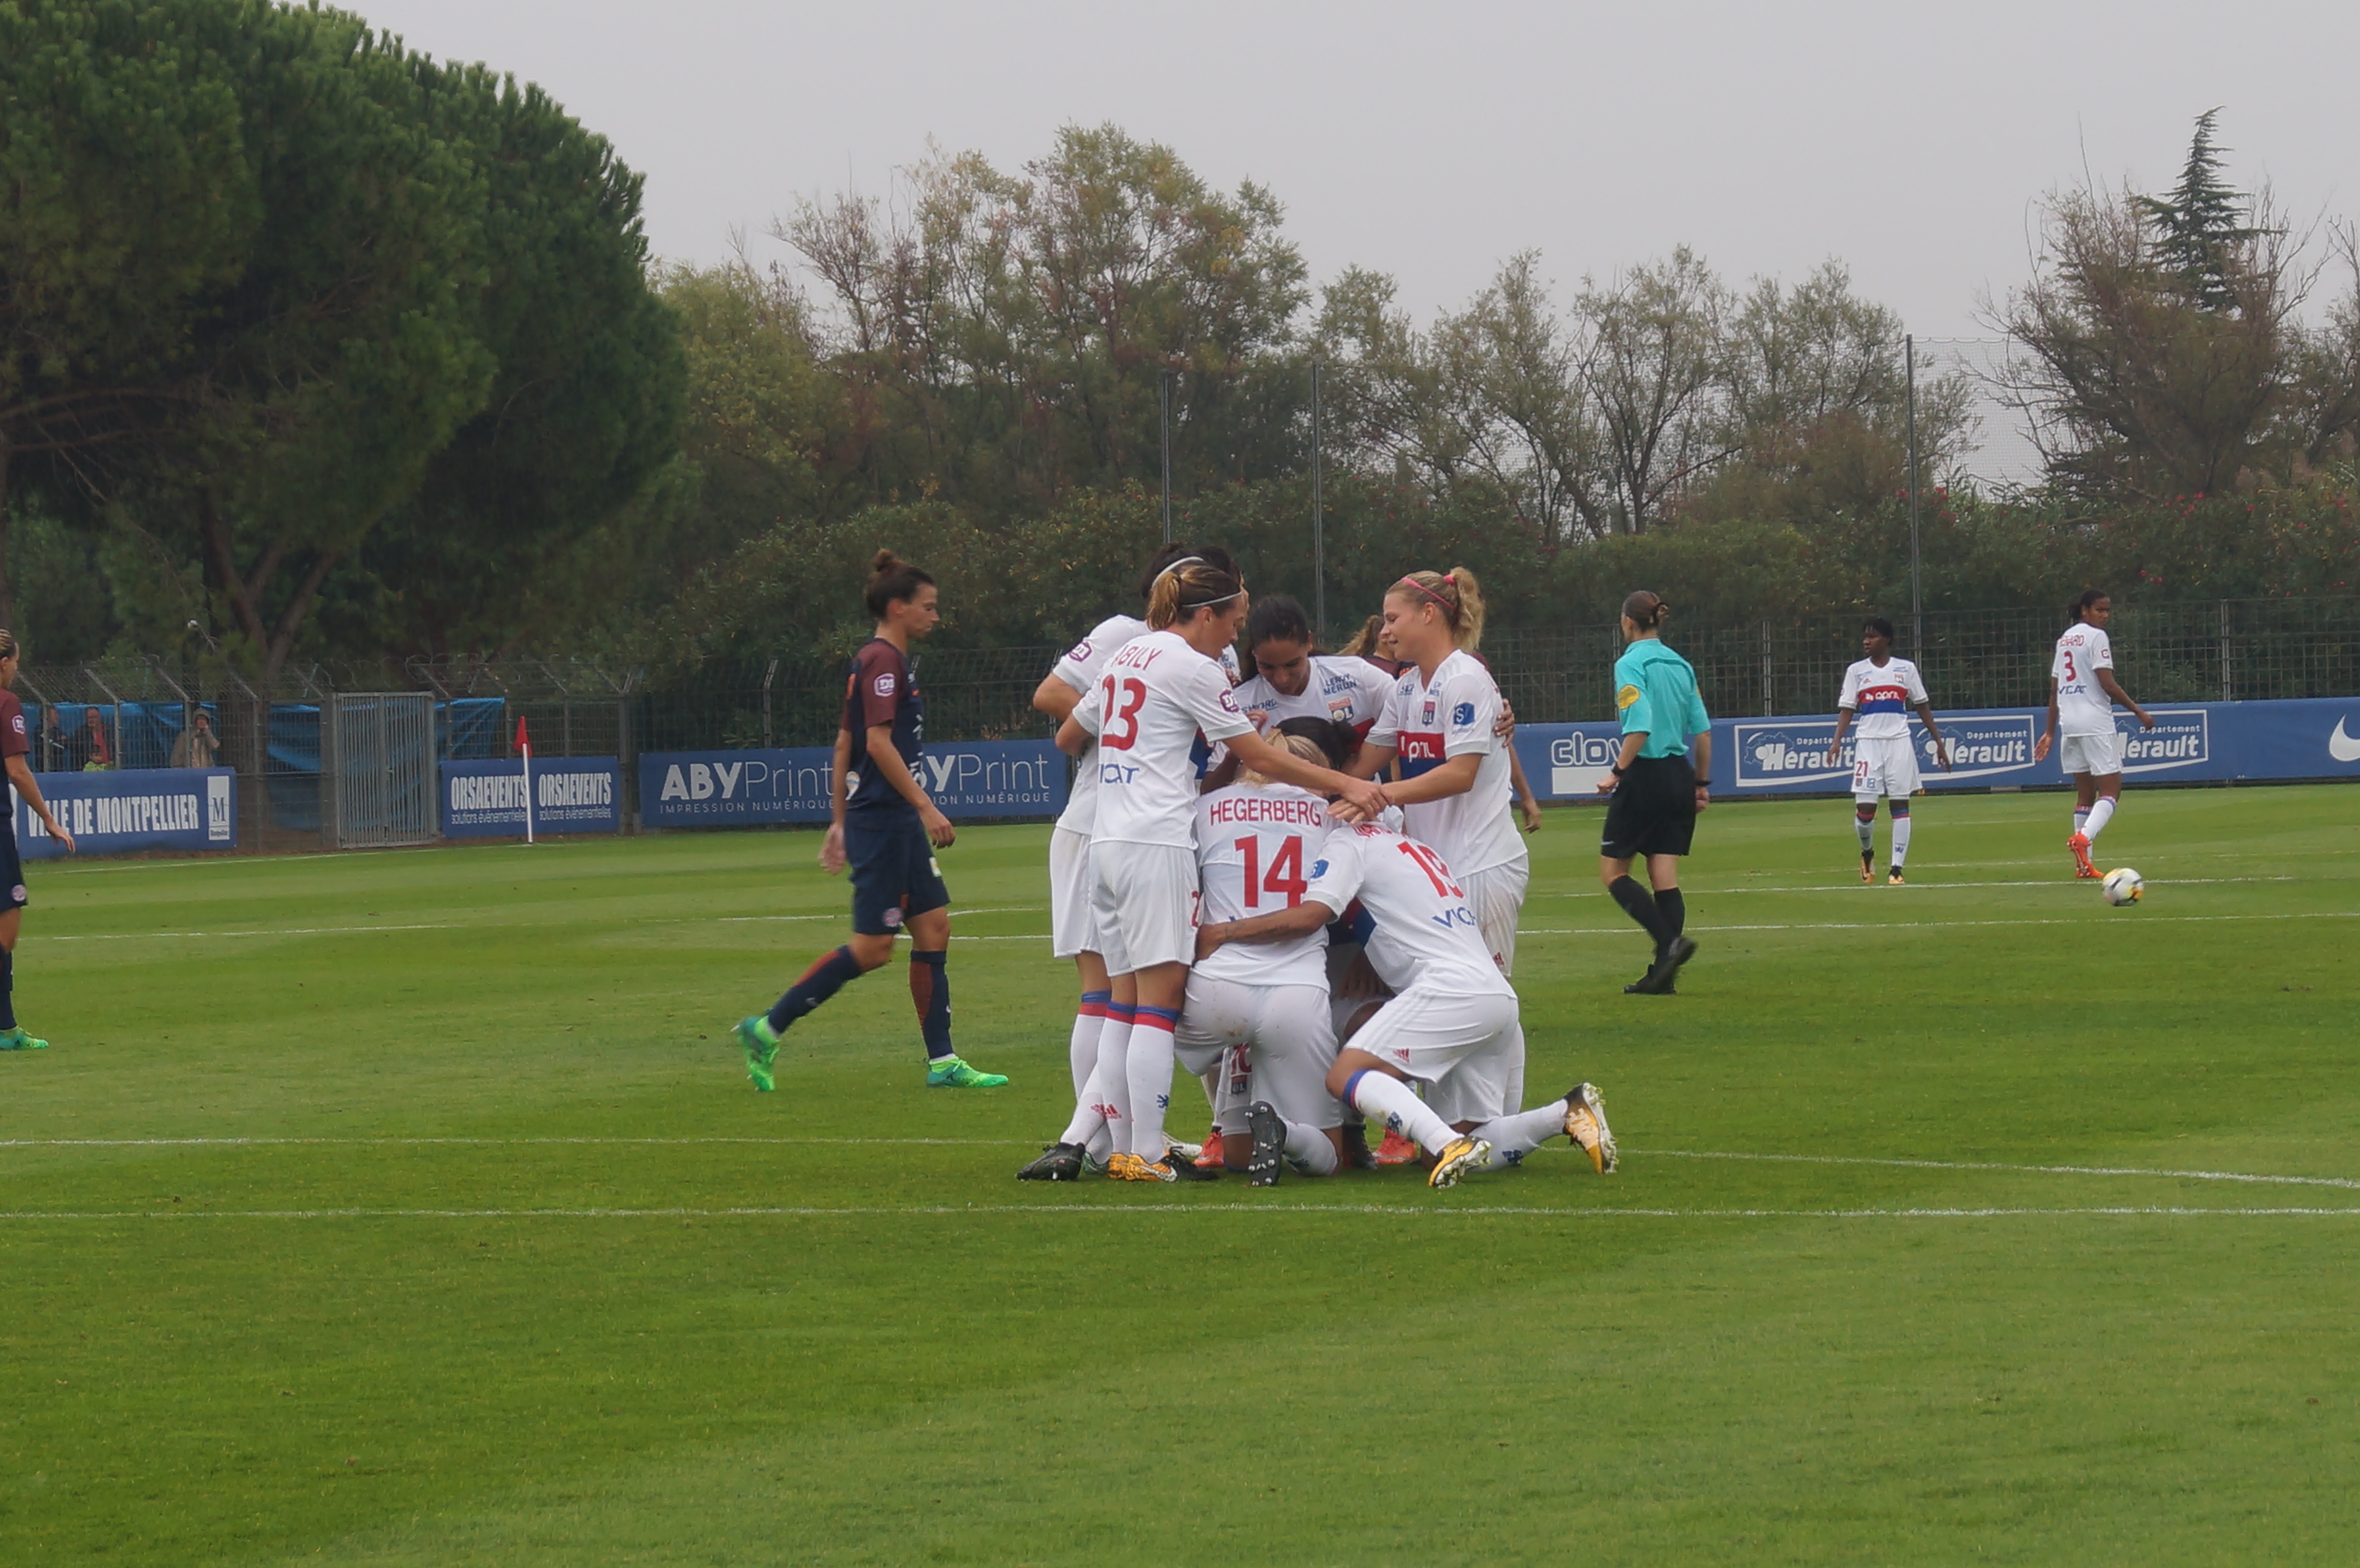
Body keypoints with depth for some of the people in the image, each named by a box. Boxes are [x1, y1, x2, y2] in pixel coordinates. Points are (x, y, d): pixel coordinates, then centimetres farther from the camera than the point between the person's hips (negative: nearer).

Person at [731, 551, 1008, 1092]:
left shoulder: (877, 661, 17)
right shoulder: (882, 661, -13)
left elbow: (845, 744, 20)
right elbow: (879, 743, -21)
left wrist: (840, 821, 22)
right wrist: (926, 807, -22)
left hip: (896, 824, 10)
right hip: (882, 819, -10)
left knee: (934, 926, 8)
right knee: (872, 947, -7)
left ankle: (942, 1062, 8)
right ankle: (767, 1029, -1)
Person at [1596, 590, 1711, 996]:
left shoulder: (1632, 664, -11)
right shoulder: (1681, 665, 9)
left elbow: (1640, 728, -21)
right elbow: (1703, 731, 10)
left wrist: (1617, 773, -14)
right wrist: (1702, 784, 17)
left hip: (1645, 776, -7)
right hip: (1679, 777, 7)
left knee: (1613, 871, 3)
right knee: (1665, 879, 7)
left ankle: (1671, 940, -15)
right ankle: (1662, 973, 3)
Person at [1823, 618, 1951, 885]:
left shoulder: (1906, 669, 7)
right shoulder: (1856, 672, 8)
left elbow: (1923, 706, 11)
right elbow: (1847, 709, 5)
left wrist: (1939, 742, 9)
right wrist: (1837, 741, -11)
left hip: (1899, 742, 0)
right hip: (1869, 742, 0)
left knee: (1900, 804, -3)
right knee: (1864, 808, -7)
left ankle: (1897, 868, -1)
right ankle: (1867, 853, 22)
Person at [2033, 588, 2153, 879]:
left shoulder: (2065, 639, 16)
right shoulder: (2096, 637, -7)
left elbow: (2054, 690, 17)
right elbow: (2107, 684, -14)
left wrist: (2050, 732, 20)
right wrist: (2138, 711, -7)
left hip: (2068, 721, 8)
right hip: (2095, 721, -8)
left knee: (2085, 794, 11)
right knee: (2111, 790, -7)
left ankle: (2083, 864, 5)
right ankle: (2084, 837, -30)